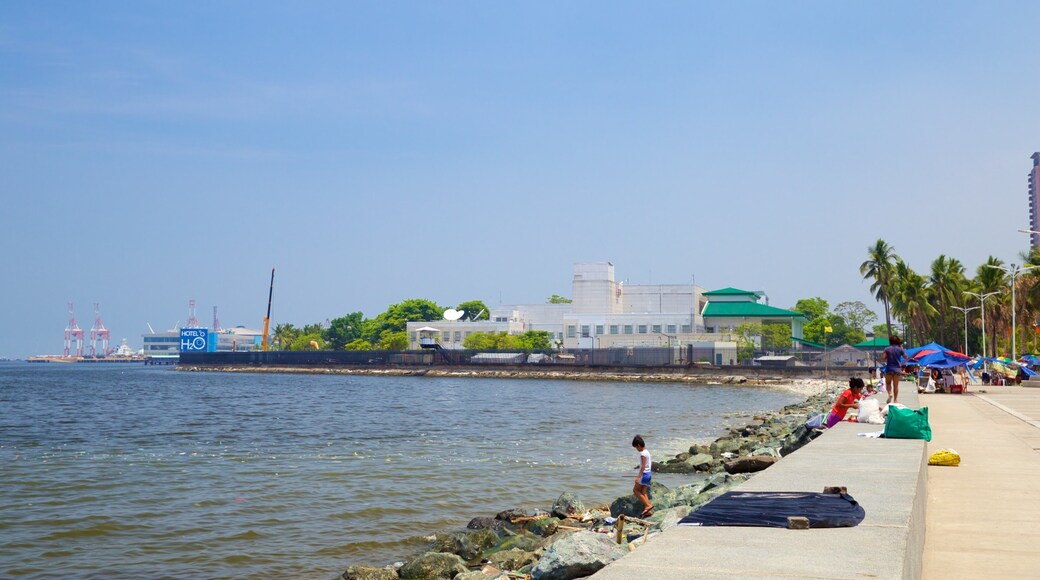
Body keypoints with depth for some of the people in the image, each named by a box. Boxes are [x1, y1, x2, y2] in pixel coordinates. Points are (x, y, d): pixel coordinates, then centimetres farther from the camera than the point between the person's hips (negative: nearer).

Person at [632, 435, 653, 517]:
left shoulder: (642, 453, -15)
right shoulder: (647, 452, 14)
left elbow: (643, 466, -21)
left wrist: (639, 476, -25)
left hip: (644, 474, -9)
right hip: (648, 474, 9)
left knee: (635, 490, 1)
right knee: (643, 493, 7)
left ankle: (648, 505, -8)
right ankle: (648, 511, -2)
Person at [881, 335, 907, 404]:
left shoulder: (887, 349, -6)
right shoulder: (900, 349, -3)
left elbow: (883, 358, -11)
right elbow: (906, 357, 6)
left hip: (889, 368, -1)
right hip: (897, 369, 1)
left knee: (888, 383, 14)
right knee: (896, 385, 6)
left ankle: (890, 393, -12)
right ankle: (895, 400, 5)